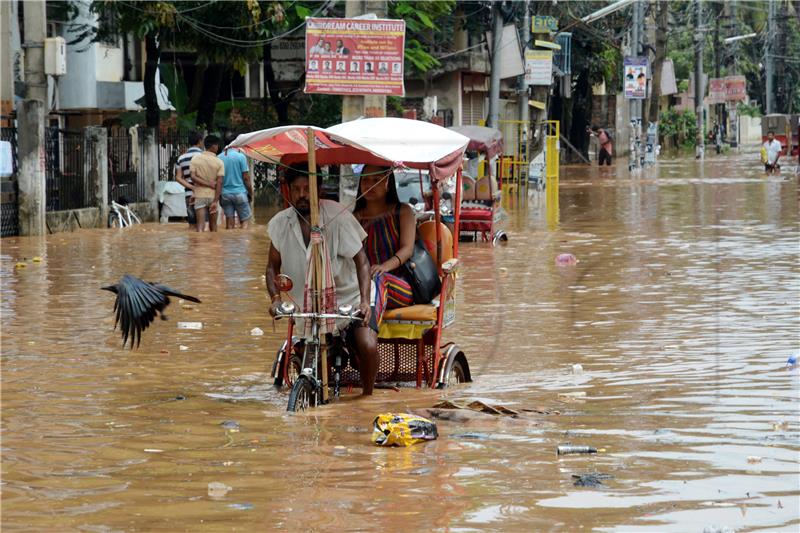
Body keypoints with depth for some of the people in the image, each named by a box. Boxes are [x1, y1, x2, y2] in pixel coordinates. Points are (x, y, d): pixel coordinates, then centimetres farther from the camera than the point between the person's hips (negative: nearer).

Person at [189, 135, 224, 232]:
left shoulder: (195, 159, -1)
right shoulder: (219, 162, -5)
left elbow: (193, 177, -10)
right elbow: (219, 182, -11)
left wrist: (208, 184, -6)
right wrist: (215, 201, -13)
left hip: (200, 195, 0)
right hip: (213, 196, 0)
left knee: (200, 225, -7)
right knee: (213, 225, 16)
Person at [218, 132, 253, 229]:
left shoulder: (219, 158, 2)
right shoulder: (240, 156, -9)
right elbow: (246, 177, -8)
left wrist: (219, 196, 14)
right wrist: (250, 192, 4)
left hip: (225, 194, 4)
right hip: (240, 192, -4)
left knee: (229, 224, 6)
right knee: (244, 221, 2)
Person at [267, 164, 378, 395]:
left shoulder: (337, 215, -15)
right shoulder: (280, 224, -3)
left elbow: (361, 261, -15)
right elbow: (273, 266, 8)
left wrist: (365, 301, -27)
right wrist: (275, 298, -11)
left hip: (349, 296, -3)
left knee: (368, 346, -23)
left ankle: (367, 395, 1)